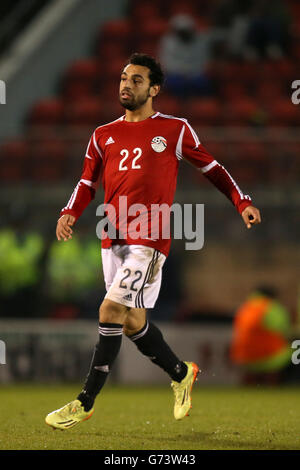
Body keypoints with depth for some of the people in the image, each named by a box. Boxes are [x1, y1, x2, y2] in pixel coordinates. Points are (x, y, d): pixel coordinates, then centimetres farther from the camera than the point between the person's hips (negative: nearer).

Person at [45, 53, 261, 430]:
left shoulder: (174, 130, 5)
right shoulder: (104, 135, 15)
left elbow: (210, 167, 14)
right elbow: (88, 183, 15)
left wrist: (241, 202, 6)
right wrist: (70, 214, -3)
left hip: (149, 240, -5)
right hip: (112, 239, 5)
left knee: (111, 311, -15)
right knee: (133, 322, 9)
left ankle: (85, 404, -12)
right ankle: (182, 375, 35)